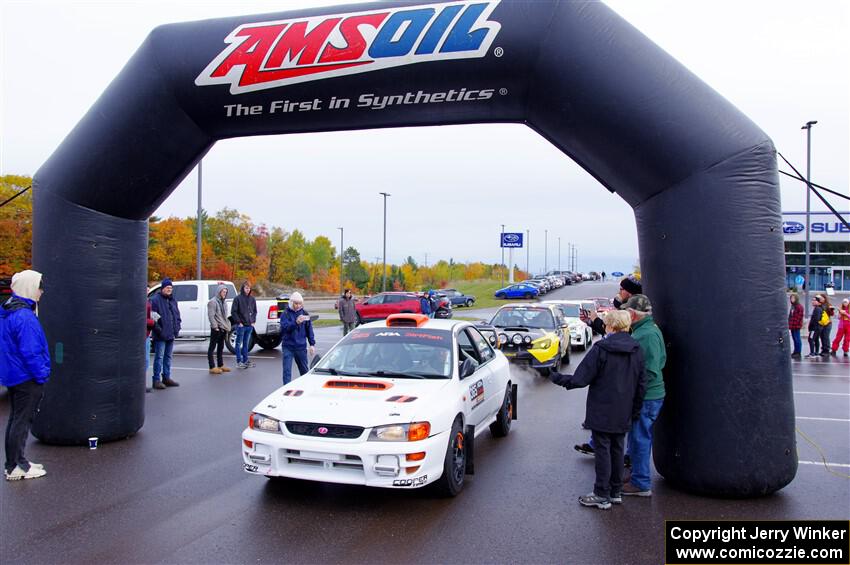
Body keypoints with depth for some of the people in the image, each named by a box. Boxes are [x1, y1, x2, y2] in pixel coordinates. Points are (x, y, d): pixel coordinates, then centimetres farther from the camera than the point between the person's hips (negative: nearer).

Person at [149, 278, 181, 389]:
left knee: (168, 357, 13)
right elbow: (152, 316, -13)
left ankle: (166, 378, 22)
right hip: (161, 335, -7)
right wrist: (158, 328, -17)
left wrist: (177, 327, 9)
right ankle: (156, 380, -1)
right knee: (159, 357, -6)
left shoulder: (173, 300, 17)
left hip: (171, 334, 7)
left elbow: (177, 315, 21)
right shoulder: (155, 299, -7)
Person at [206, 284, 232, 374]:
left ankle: (220, 365, 23)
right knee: (212, 348, -3)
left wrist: (227, 327, 14)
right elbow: (211, 315, -15)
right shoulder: (213, 301, -9)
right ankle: (212, 367, -3)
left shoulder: (223, 302, 17)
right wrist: (215, 327, -19)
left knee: (220, 347, 15)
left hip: (223, 329, 9)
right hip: (216, 329, -9)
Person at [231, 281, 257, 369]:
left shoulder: (252, 299, 8)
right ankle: (239, 361, 7)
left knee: (246, 343, 12)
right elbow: (233, 312, -7)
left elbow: (255, 311, 17)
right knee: (239, 344, 3)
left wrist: (253, 321, 6)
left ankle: (245, 360, 19)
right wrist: (238, 322, -11)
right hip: (241, 325, -5)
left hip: (250, 325, 5)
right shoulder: (237, 299, -6)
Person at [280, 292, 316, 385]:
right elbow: (284, 326, -21)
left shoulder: (304, 313, 4)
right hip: (288, 346, -2)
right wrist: (296, 322, -37)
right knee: (287, 370, -7)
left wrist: (312, 344, 2)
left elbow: (309, 330, 8)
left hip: (301, 347, 3)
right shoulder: (286, 314, -4)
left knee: (304, 370, 13)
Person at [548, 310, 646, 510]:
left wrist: (558, 378, 0)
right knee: (617, 450, 16)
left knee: (603, 451, 2)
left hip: (602, 412, -5)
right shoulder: (636, 350, 1)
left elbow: (580, 379, -16)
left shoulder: (600, 349, -17)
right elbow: (641, 383, 7)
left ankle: (602, 496, 9)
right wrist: (635, 410, 16)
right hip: (623, 414, 6)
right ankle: (616, 492, 25)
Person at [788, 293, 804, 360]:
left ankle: (798, 353, -1)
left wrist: (796, 323, -17)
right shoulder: (792, 306, 16)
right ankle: (795, 352, 23)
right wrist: (789, 324, 15)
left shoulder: (799, 306, -13)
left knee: (797, 339, -5)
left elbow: (800, 316, -16)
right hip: (792, 326, 9)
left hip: (796, 326, -9)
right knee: (794, 339, 15)